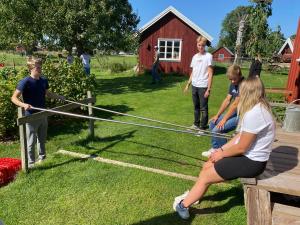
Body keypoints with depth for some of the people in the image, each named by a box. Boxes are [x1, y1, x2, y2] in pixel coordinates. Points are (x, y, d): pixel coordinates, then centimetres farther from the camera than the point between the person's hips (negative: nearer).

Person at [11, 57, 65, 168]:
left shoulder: (43, 80, 3)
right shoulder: (25, 82, -16)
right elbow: (14, 98, -18)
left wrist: (60, 97, 18)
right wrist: (24, 104, -35)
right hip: (31, 116, -6)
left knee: (42, 139, 20)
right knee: (31, 141, 4)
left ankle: (42, 157, 38)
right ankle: (31, 163, 20)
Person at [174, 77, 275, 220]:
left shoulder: (254, 114, -28)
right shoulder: (258, 108, 5)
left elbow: (241, 147, -23)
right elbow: (241, 136, 8)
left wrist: (222, 154, -7)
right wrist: (221, 149, 4)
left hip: (251, 162, -9)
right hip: (250, 156, 9)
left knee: (206, 176, -3)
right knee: (207, 166, 11)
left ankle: (183, 205, 15)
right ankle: (193, 196, 27)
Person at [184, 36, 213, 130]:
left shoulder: (208, 56, -7)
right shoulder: (195, 56, 11)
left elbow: (210, 74, -10)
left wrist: (208, 89, -15)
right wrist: (188, 84, 13)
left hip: (203, 86, -6)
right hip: (194, 86, 6)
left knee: (203, 108, 1)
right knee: (196, 106, 15)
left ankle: (202, 127, 10)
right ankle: (196, 124, 28)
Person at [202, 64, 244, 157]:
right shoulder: (233, 84, 7)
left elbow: (235, 104, -22)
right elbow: (227, 100, 8)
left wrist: (224, 119, -17)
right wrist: (217, 115, 4)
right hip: (235, 112, 9)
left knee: (217, 130, -20)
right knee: (213, 123, 7)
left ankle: (216, 150, 5)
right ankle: (218, 147, 17)